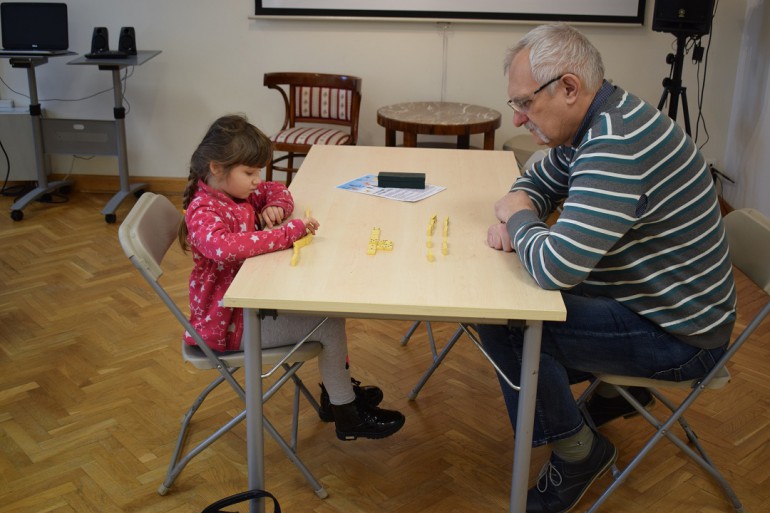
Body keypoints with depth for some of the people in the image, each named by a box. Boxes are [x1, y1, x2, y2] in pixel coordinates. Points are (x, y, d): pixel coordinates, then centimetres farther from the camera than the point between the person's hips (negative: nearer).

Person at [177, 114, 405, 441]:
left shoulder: (236, 191, 3)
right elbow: (225, 247, -46)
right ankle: (347, 417, 3)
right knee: (329, 326, -14)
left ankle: (336, 389, 24)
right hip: (228, 324, -10)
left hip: (249, 300, 10)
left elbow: (277, 191, 19)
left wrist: (276, 207, -6)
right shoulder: (203, 211, -24)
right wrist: (288, 232, -42)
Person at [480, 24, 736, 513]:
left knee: (502, 322, -19)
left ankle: (577, 451, 2)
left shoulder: (617, 148, -31)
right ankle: (619, 388, 30)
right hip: (646, 295, 10)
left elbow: (555, 267, -37)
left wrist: (519, 219, -15)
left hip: (678, 336, -10)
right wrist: (515, 216, -7)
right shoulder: (599, 121, 1)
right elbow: (538, 182, 16)